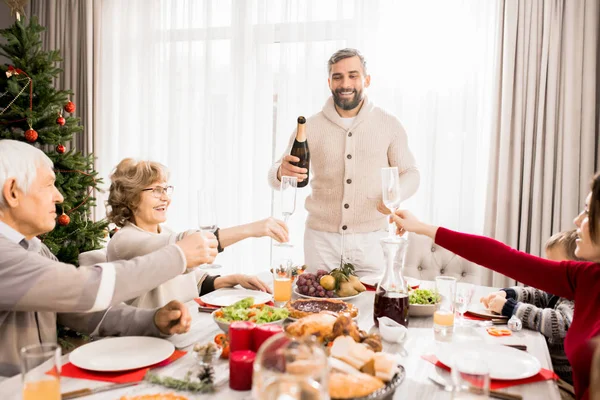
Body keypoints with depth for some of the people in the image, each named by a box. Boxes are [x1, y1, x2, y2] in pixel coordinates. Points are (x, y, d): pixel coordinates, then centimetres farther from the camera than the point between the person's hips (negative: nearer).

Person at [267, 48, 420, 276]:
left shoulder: (389, 125, 1)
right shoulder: (310, 127, 1)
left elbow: (410, 173, 6)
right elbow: (274, 176, 2)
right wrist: (282, 172, -23)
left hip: (371, 240, 0)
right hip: (321, 240, 1)